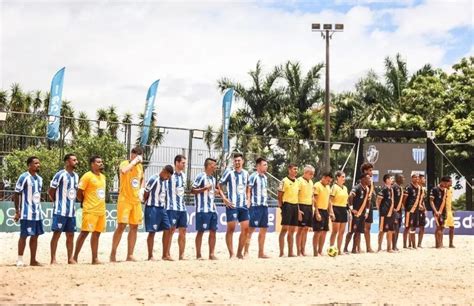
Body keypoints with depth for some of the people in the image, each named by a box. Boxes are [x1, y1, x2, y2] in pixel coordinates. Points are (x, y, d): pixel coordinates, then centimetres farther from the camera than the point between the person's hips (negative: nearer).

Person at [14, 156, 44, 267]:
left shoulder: (40, 179, 11)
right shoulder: (24, 177, -11)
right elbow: (16, 194, -9)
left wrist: (38, 209, 17)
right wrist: (17, 211, -13)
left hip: (37, 213, 7)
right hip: (26, 213, -7)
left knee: (35, 236, 8)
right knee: (24, 236, -2)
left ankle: (33, 260, 14)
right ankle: (20, 259, 6)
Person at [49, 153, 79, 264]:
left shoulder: (76, 176, 12)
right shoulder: (60, 175, -10)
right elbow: (51, 191, -7)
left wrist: (72, 203, 13)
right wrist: (57, 202, 2)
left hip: (72, 211, 7)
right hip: (60, 210, -7)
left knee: (70, 235, 9)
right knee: (57, 233, -4)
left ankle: (70, 258, 15)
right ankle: (53, 259, -2)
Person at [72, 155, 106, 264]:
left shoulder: (103, 177, 14)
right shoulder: (87, 176, -10)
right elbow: (79, 193, -9)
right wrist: (84, 202, 2)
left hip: (101, 210, 7)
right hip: (90, 210, -7)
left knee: (96, 233, 8)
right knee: (84, 232, -7)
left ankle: (95, 258, 12)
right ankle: (75, 257, -2)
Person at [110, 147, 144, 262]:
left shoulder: (140, 166, 12)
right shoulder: (124, 163, -9)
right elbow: (123, 170, -34)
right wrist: (134, 161, -23)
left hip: (136, 200, 6)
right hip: (124, 200, -6)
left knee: (134, 227, 5)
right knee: (121, 226, -10)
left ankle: (130, 255, 10)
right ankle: (113, 253, 1)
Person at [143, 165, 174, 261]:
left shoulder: (165, 181, 11)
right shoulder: (153, 179, -14)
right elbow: (145, 193, -10)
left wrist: (164, 204, 13)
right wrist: (146, 203, -1)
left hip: (162, 208, 8)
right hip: (152, 208, -8)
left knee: (167, 230, 4)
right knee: (152, 231, -4)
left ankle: (165, 255, 11)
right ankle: (150, 256, 2)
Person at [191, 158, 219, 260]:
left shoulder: (213, 178, 16)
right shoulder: (201, 177, -8)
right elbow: (192, 190, -12)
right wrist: (205, 188, -21)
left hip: (212, 209, 8)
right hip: (203, 209, -8)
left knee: (213, 231, 6)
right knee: (201, 231, -3)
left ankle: (211, 254, 11)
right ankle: (198, 254, 3)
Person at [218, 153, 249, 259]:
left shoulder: (246, 173, 10)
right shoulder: (229, 172, -5)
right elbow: (219, 187, -3)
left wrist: (247, 199, 12)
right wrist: (224, 199, -12)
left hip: (243, 205, 5)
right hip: (232, 205, -5)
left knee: (245, 229, 4)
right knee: (231, 229, -4)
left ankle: (239, 253, 14)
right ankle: (231, 254, 1)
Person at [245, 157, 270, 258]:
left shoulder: (265, 177, 17)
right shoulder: (253, 176, -8)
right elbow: (248, 191, -12)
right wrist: (248, 203, -18)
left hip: (264, 206, 8)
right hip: (255, 205, -8)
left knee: (263, 229, 10)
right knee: (251, 228, -7)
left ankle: (261, 252, 16)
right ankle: (246, 251, -4)